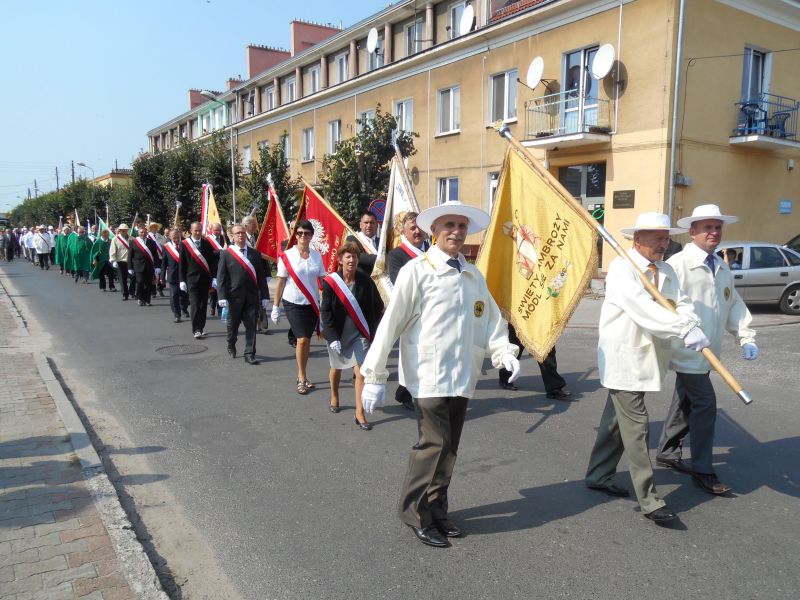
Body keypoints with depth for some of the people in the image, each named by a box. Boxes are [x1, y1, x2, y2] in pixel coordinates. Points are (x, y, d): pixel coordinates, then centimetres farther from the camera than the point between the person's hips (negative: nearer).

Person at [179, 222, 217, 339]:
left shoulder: (207, 243, 5)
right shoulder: (184, 244, -1)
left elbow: (212, 261, 4)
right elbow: (182, 264, 1)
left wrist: (214, 277, -2)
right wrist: (182, 280, -2)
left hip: (205, 279, 3)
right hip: (192, 279, -3)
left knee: (203, 304, 8)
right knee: (195, 305, -7)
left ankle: (201, 327, 20)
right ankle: (196, 330, -3)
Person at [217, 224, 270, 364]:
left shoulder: (255, 254, 7)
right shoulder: (225, 254, 0)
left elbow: (261, 276, 6)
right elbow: (221, 277, -4)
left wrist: (264, 295, 1)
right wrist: (222, 297, -12)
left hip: (252, 297, 2)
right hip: (234, 297, -1)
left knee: (251, 326, 0)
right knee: (233, 324, 13)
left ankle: (249, 354, 6)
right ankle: (231, 346, 38)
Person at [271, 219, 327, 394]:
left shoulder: (316, 255, 3)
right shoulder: (287, 256, -6)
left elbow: (323, 279, 6)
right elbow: (280, 282, -2)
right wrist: (276, 307, -2)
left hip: (312, 303, 3)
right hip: (293, 303, -3)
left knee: (307, 340, 8)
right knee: (302, 340, -10)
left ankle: (301, 376, 23)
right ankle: (302, 379, 5)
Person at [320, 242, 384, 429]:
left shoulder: (365, 282, -7)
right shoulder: (330, 282, -11)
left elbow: (377, 306, 1)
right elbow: (325, 312, -11)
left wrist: (372, 329, -5)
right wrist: (332, 337, -18)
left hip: (359, 334, 0)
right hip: (337, 333, 0)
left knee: (361, 372, -9)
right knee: (336, 367, 21)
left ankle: (359, 414, -1)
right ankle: (334, 397, 48)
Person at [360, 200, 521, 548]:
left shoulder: (473, 276, 13)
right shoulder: (417, 271, -6)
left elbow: (491, 321, 16)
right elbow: (390, 323, -9)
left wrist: (504, 353, -2)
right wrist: (374, 376, -10)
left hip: (462, 378, 6)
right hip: (428, 376, -6)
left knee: (448, 448, 12)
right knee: (435, 444, -8)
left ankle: (437, 512, 29)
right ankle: (416, 513, 12)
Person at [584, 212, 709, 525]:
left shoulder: (665, 271, 10)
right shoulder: (621, 268, -15)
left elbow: (681, 302, -2)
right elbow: (643, 309, -27)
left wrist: (692, 324, -24)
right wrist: (684, 329, -34)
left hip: (646, 358, 8)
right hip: (624, 358, -8)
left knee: (616, 420, 18)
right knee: (636, 428, -5)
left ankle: (598, 475, 32)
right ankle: (648, 500, 2)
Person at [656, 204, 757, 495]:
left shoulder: (722, 268, 13)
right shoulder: (678, 264, -14)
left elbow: (734, 304, 17)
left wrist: (746, 337, 8)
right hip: (687, 351, -8)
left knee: (685, 403, 18)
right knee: (705, 405, -6)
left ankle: (666, 452, 33)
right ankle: (703, 471, 7)